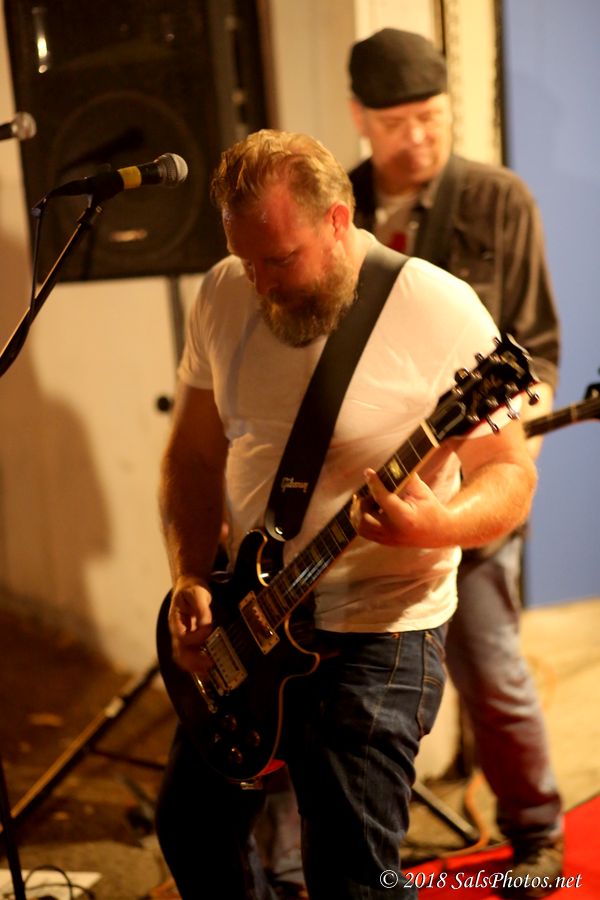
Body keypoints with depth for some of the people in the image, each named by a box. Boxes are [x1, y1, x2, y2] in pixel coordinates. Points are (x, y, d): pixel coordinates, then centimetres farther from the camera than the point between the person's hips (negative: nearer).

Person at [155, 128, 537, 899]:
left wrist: (435, 524, -34)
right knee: (192, 826, 21)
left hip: (375, 636, -6)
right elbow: (193, 451, 7)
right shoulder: (224, 296, -1)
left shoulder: (438, 313, -18)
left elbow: (510, 474, -12)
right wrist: (190, 579, -6)